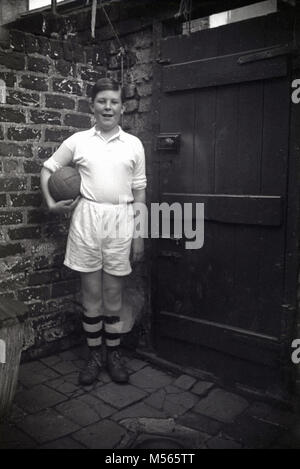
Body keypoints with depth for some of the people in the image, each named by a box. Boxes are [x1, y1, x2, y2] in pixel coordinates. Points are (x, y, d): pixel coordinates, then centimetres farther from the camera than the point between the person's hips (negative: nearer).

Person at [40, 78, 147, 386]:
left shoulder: (134, 145, 6)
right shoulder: (78, 141, 5)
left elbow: (139, 191, 8)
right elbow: (48, 169, 15)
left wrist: (139, 234, 5)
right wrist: (51, 204, 1)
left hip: (120, 221, 0)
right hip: (87, 220, 0)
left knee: (114, 293, 7)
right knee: (91, 293, 7)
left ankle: (113, 354, 24)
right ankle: (94, 355, 23)